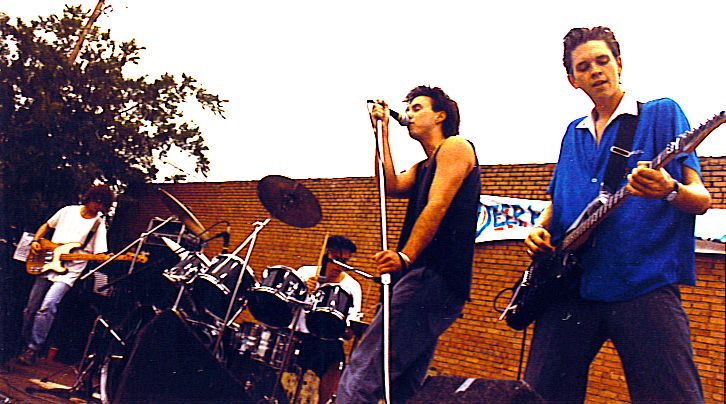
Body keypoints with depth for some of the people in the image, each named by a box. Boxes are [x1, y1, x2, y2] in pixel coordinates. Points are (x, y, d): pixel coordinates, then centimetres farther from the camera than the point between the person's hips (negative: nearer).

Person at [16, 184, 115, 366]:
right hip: (47, 264, 4)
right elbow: (46, 226, 20)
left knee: (47, 306, -23)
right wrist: (36, 241, 5)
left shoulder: (98, 224, -4)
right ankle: (26, 343, 29)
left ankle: (33, 349, -11)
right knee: (30, 308, 8)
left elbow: (99, 254, -6)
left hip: (70, 272, -4)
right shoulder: (68, 211, 5)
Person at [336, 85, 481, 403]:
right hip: (423, 278, 10)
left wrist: (405, 256, -24)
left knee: (364, 371, -21)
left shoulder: (455, 147, 2)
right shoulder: (422, 168, 29)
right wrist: (383, 131, 14)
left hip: (436, 277, -10)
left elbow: (437, 206, -12)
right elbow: (390, 186, 9)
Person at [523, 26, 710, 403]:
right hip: (568, 288, 5)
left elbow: (702, 200, 1)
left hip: (644, 284, -4)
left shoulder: (663, 114, 7)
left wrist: (670, 190, -23)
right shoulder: (573, 133, 22)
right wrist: (540, 228, 7)